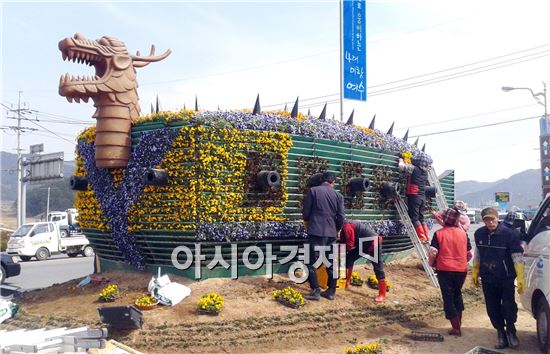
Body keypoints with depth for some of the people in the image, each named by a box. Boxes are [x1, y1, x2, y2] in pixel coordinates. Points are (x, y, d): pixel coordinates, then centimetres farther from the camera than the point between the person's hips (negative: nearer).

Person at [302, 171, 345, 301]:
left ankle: (316, 291, -2)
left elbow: (306, 211, -1)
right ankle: (331, 291, 17)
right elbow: (341, 217, 5)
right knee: (331, 263, 13)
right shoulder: (338, 195, 6)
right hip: (331, 233, 4)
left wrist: (307, 222, 20)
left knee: (311, 262, 2)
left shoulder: (313, 191, -2)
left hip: (316, 232, -4)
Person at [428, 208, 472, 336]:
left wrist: (431, 263, 5)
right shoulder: (463, 233, 1)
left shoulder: (439, 234, -8)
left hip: (444, 270, -3)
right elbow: (469, 253, 8)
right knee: (457, 294, 23)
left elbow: (432, 253, -14)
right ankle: (458, 323, 30)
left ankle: (456, 328, 8)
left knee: (448, 298, 6)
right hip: (461, 270, 4)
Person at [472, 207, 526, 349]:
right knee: (492, 309, 9)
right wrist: (475, 273, 14)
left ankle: (511, 330, 24)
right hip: (487, 280, 4)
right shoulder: (479, 234, 0)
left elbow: (517, 257, -11)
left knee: (509, 307, -2)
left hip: (506, 279, -4)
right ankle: (501, 333, 27)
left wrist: (520, 278, -15)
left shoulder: (509, 234, -13)